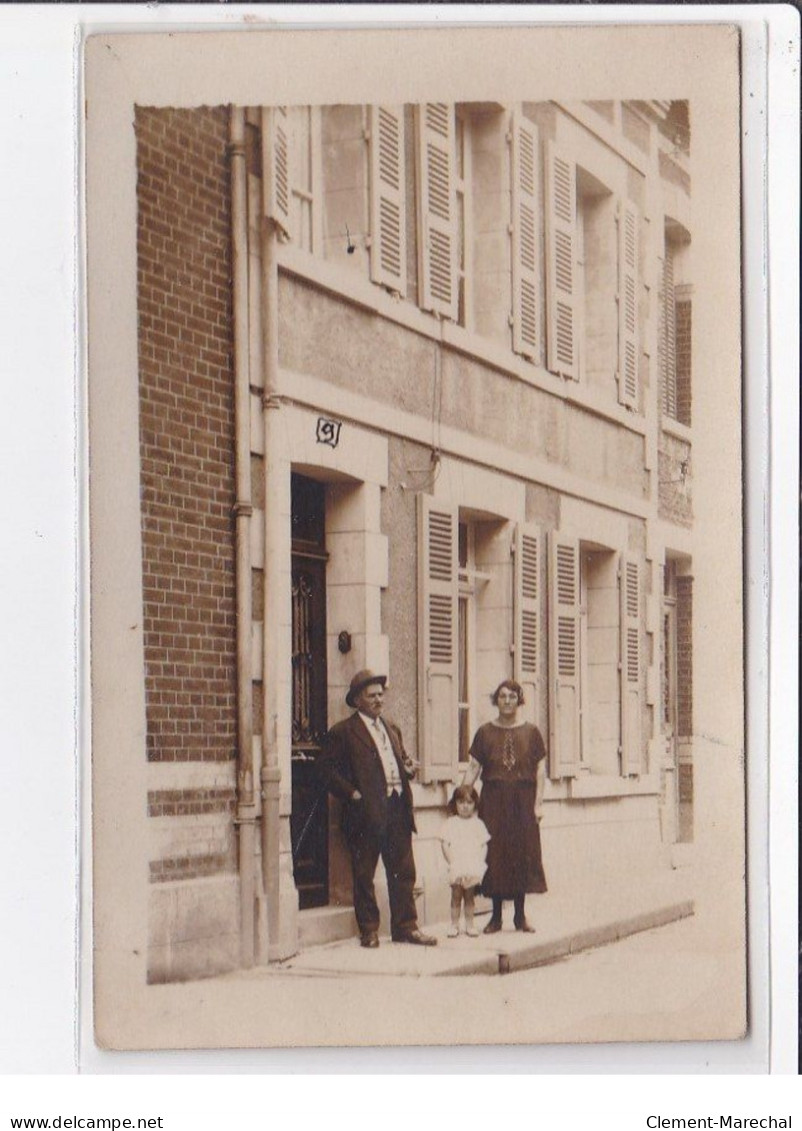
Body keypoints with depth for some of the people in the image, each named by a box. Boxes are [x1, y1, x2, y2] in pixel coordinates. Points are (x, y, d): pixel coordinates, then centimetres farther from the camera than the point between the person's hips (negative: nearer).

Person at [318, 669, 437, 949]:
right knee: (364, 874, 1)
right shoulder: (342, 733, -1)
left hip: (398, 810, 6)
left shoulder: (391, 729, 21)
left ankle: (405, 926, 13)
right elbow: (328, 770, -6)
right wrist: (352, 794, -15)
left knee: (404, 872, 6)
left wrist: (409, 767, 7)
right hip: (367, 812, -6)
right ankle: (369, 930, 9)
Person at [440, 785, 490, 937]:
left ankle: (469, 924, 13)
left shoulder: (477, 824, 7)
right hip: (456, 868, -1)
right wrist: (452, 862, -9)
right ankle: (454, 924, 8)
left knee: (469, 896, 7)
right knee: (456, 896, 1)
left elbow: (484, 845, 6)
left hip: (473, 868, 1)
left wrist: (480, 862, -5)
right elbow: (445, 845, -1)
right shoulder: (450, 823, 2)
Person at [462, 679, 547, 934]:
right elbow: (473, 767, 2)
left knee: (523, 854, 1)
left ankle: (520, 915, 11)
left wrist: (538, 802, -5)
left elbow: (540, 769, 2)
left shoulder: (531, 732, 5)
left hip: (522, 801, 0)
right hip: (494, 801, 0)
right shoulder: (485, 732, 5)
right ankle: (496, 916, 7)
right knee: (495, 854, 0)